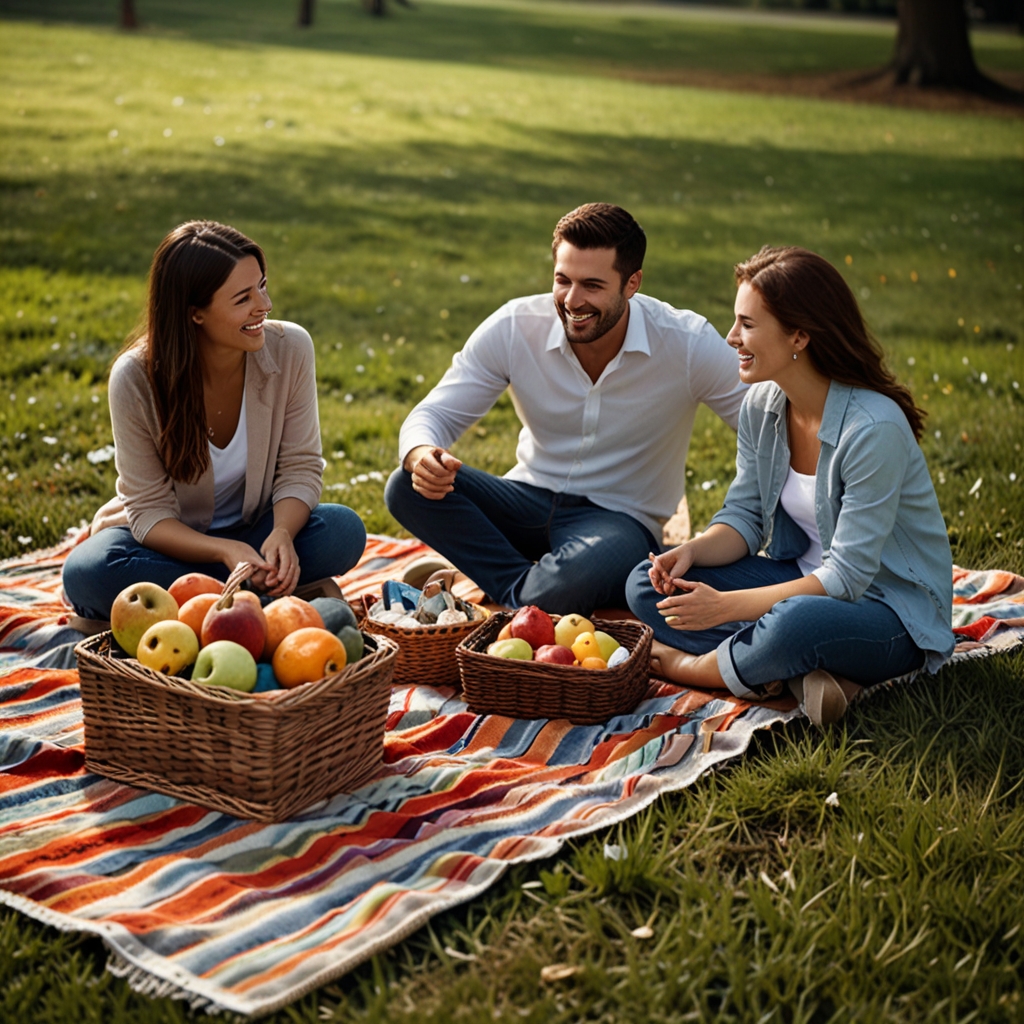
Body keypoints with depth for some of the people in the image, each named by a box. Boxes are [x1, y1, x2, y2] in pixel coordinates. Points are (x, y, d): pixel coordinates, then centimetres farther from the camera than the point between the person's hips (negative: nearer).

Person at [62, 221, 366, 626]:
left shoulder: (290, 348, -18)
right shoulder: (136, 378, -23)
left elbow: (300, 467, -10)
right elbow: (150, 511, -19)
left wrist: (281, 534, -32)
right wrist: (225, 551, -37)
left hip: (255, 529, 2)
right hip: (170, 539, -2)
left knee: (344, 531, -26)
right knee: (86, 573, -33)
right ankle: (278, 593, -23)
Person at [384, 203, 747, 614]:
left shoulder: (689, 344, -17)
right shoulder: (514, 327, -11)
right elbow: (435, 414, -7)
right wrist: (421, 454, -33)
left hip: (619, 518, -3)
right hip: (529, 501, 3)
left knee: (582, 575, -40)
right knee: (408, 487, -22)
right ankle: (523, 590, -16)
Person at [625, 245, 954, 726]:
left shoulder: (874, 428, -27)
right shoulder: (761, 404, -3)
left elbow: (847, 576, -26)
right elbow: (744, 515, 5)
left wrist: (726, 605, -30)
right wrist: (692, 551, -18)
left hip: (892, 610, -8)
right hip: (803, 579, 8)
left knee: (798, 621, -41)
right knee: (647, 586, -7)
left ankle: (690, 666, -9)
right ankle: (802, 673, -20)